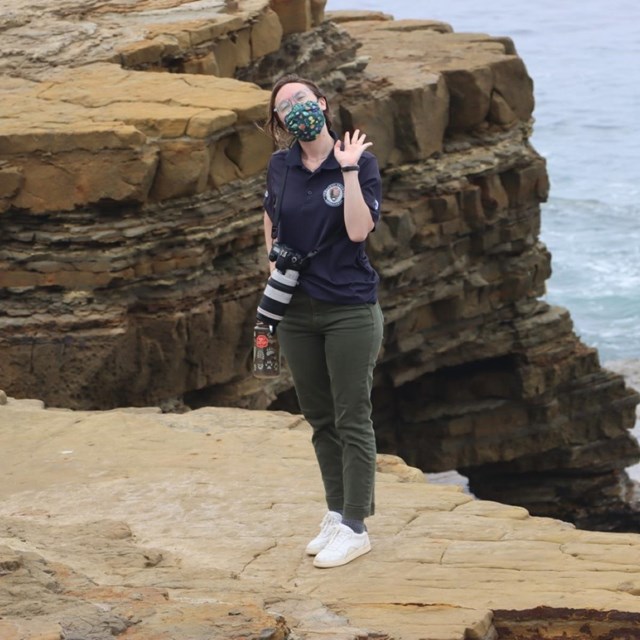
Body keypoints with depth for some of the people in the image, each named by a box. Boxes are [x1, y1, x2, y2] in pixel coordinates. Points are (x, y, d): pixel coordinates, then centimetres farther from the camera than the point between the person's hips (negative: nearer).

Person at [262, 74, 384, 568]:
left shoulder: (359, 161, -10)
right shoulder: (281, 167, 3)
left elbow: (358, 229, -22)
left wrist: (348, 170, -23)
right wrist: (272, 262, 11)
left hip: (350, 308, -5)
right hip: (297, 309, 5)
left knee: (352, 420, -1)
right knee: (319, 419, 14)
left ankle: (355, 527, 5)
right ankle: (336, 513, 25)